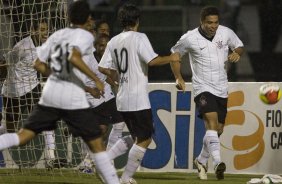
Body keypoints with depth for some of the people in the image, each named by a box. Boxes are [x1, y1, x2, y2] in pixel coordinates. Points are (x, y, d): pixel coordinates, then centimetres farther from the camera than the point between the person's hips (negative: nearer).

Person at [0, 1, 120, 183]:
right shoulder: (85, 36, -3)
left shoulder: (58, 35, 15)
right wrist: (96, 79, -15)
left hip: (50, 94, 5)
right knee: (97, 144, 1)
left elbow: (39, 64, 17)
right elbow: (74, 58, -23)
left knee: (23, 136, 7)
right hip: (73, 98, -5)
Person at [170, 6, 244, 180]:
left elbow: (239, 46, 16)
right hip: (203, 88, -5)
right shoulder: (190, 38, -10)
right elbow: (175, 54, 7)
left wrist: (237, 53, -7)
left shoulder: (226, 33, -2)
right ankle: (218, 163, -39)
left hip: (221, 89, 5)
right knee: (212, 122, -26)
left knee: (218, 130, 12)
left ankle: (201, 161, 35)